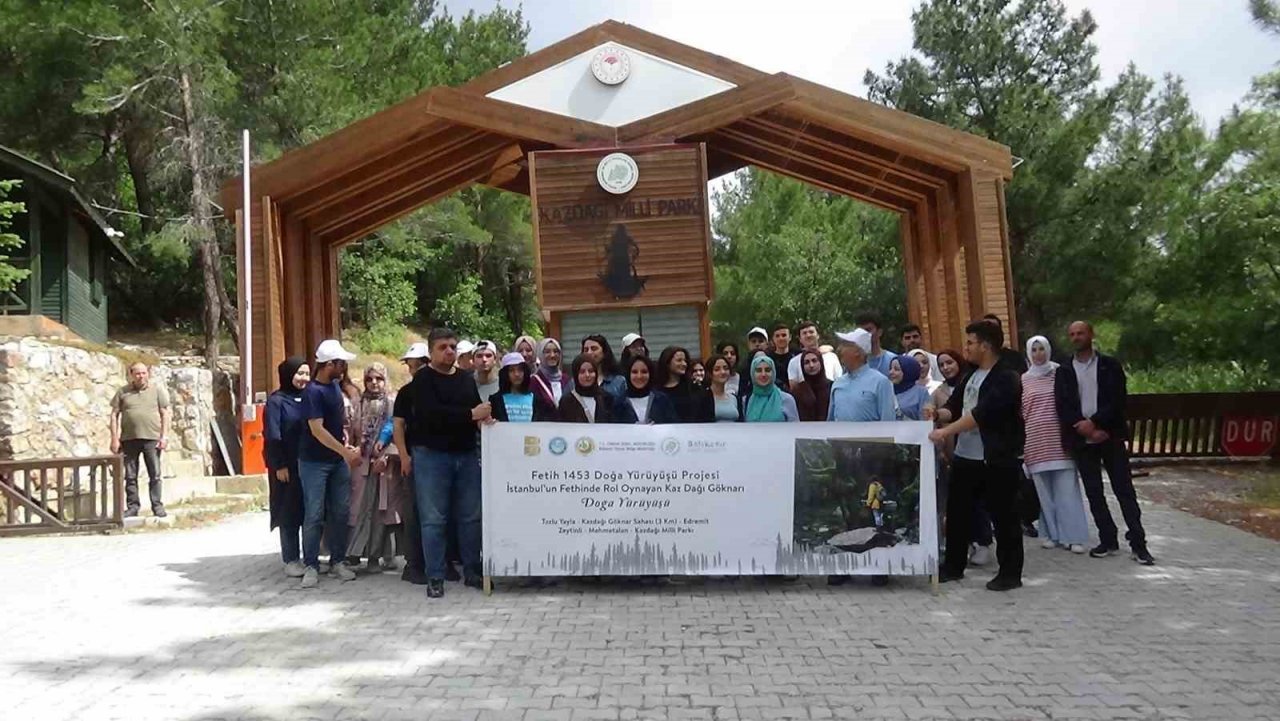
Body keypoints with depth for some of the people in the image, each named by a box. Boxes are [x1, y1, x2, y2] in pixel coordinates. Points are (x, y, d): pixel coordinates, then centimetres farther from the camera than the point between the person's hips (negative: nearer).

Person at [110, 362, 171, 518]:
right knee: (130, 476, 6)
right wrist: (114, 438, 0)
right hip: (129, 439, 1)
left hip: (151, 438, -1)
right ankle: (132, 506, 14)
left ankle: (157, 506, 6)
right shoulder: (123, 392, 8)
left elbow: (165, 414, 5)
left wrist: (164, 436, -3)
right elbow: (114, 415, 8)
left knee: (155, 475, 0)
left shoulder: (157, 390, 6)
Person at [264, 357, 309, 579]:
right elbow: (272, 436, -8)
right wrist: (279, 465, -14)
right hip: (287, 467, -5)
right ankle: (291, 559, 10)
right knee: (290, 512, 2)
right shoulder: (276, 401, -4)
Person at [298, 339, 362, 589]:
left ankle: (337, 561, 17)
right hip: (315, 462, -7)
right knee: (314, 515, -2)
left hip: (338, 460, 7)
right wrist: (345, 451, -25)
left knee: (341, 511, 7)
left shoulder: (335, 385, 7)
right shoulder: (313, 392, -16)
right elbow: (317, 429, -22)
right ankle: (311, 566, 7)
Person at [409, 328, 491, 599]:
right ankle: (435, 578, 6)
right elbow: (431, 413, -19)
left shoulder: (466, 379, 15)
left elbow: (478, 409, 17)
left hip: (466, 454, 5)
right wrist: (470, 414, -19)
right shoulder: (423, 379, -4)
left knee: (470, 516, 9)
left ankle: (472, 571, 20)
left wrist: (485, 416, -7)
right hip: (431, 455, -5)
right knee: (433, 519, -1)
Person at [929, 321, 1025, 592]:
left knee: (1003, 516, 2)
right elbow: (955, 407, 15)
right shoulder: (970, 376, 14)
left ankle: (1010, 573, 14)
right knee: (957, 511, 13)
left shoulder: (1005, 379, -13)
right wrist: (938, 413, -7)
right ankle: (954, 565, 26)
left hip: (997, 460, -8)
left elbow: (982, 413, -24)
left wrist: (946, 431, -26)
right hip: (965, 457, 8)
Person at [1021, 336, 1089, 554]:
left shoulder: (1060, 373, 5)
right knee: (1044, 490, 4)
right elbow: (1020, 412, 10)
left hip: (1059, 439, -1)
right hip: (1036, 442, 1)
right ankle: (1051, 533, 14)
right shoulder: (1024, 380, 7)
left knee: (1067, 489, -3)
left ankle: (1072, 536, 1)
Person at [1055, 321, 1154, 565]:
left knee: (1124, 490, -2)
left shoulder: (1110, 365, 3)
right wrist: (1088, 431, -13)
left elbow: (1118, 400, -6)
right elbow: (1063, 407, -1)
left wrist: (1094, 422, -17)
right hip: (1082, 440, 2)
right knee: (1094, 492, 6)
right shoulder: (1063, 372, 7)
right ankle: (1108, 540, 16)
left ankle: (1138, 543, 0)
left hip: (1110, 436, -2)